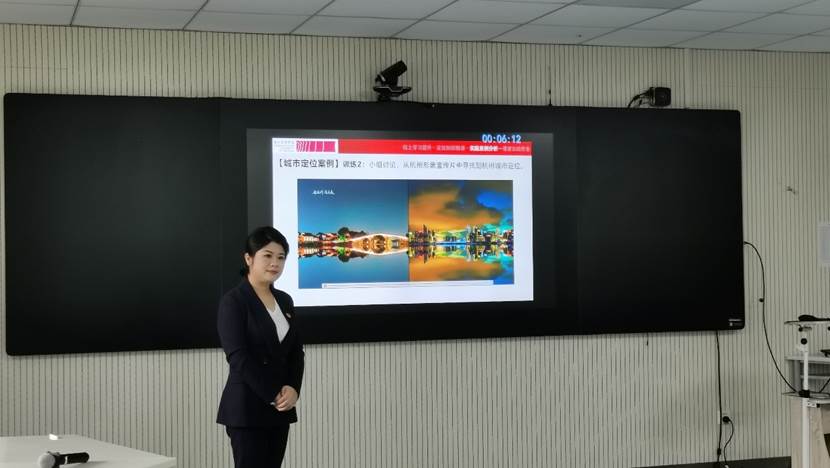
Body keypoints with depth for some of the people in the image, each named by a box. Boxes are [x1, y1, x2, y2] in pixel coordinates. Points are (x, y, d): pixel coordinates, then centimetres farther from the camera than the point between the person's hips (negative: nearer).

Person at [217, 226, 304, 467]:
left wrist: (292, 389, -6)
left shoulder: (285, 300, 12)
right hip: (246, 407, -7)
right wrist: (273, 395, -15)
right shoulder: (234, 301, -9)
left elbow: (296, 352, 12)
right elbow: (238, 357, -16)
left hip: (280, 408, 7)